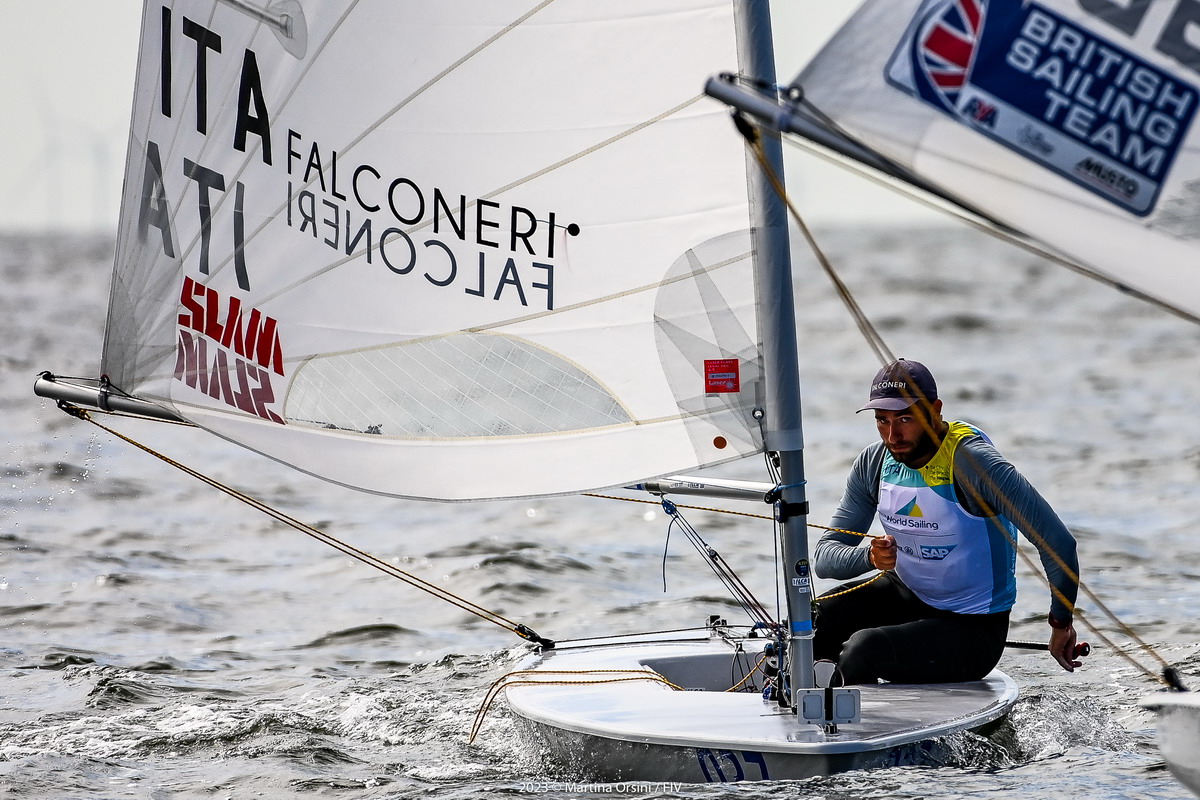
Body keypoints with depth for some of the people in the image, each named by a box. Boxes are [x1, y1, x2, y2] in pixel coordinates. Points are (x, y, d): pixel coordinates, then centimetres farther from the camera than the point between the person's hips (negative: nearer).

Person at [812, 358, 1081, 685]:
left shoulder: (972, 464, -25)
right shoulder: (874, 462, -5)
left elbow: (1058, 543, -26)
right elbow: (825, 557, -5)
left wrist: (1061, 624, -16)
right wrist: (869, 557, -27)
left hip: (971, 628, -6)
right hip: (905, 595, 6)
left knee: (863, 648, -28)